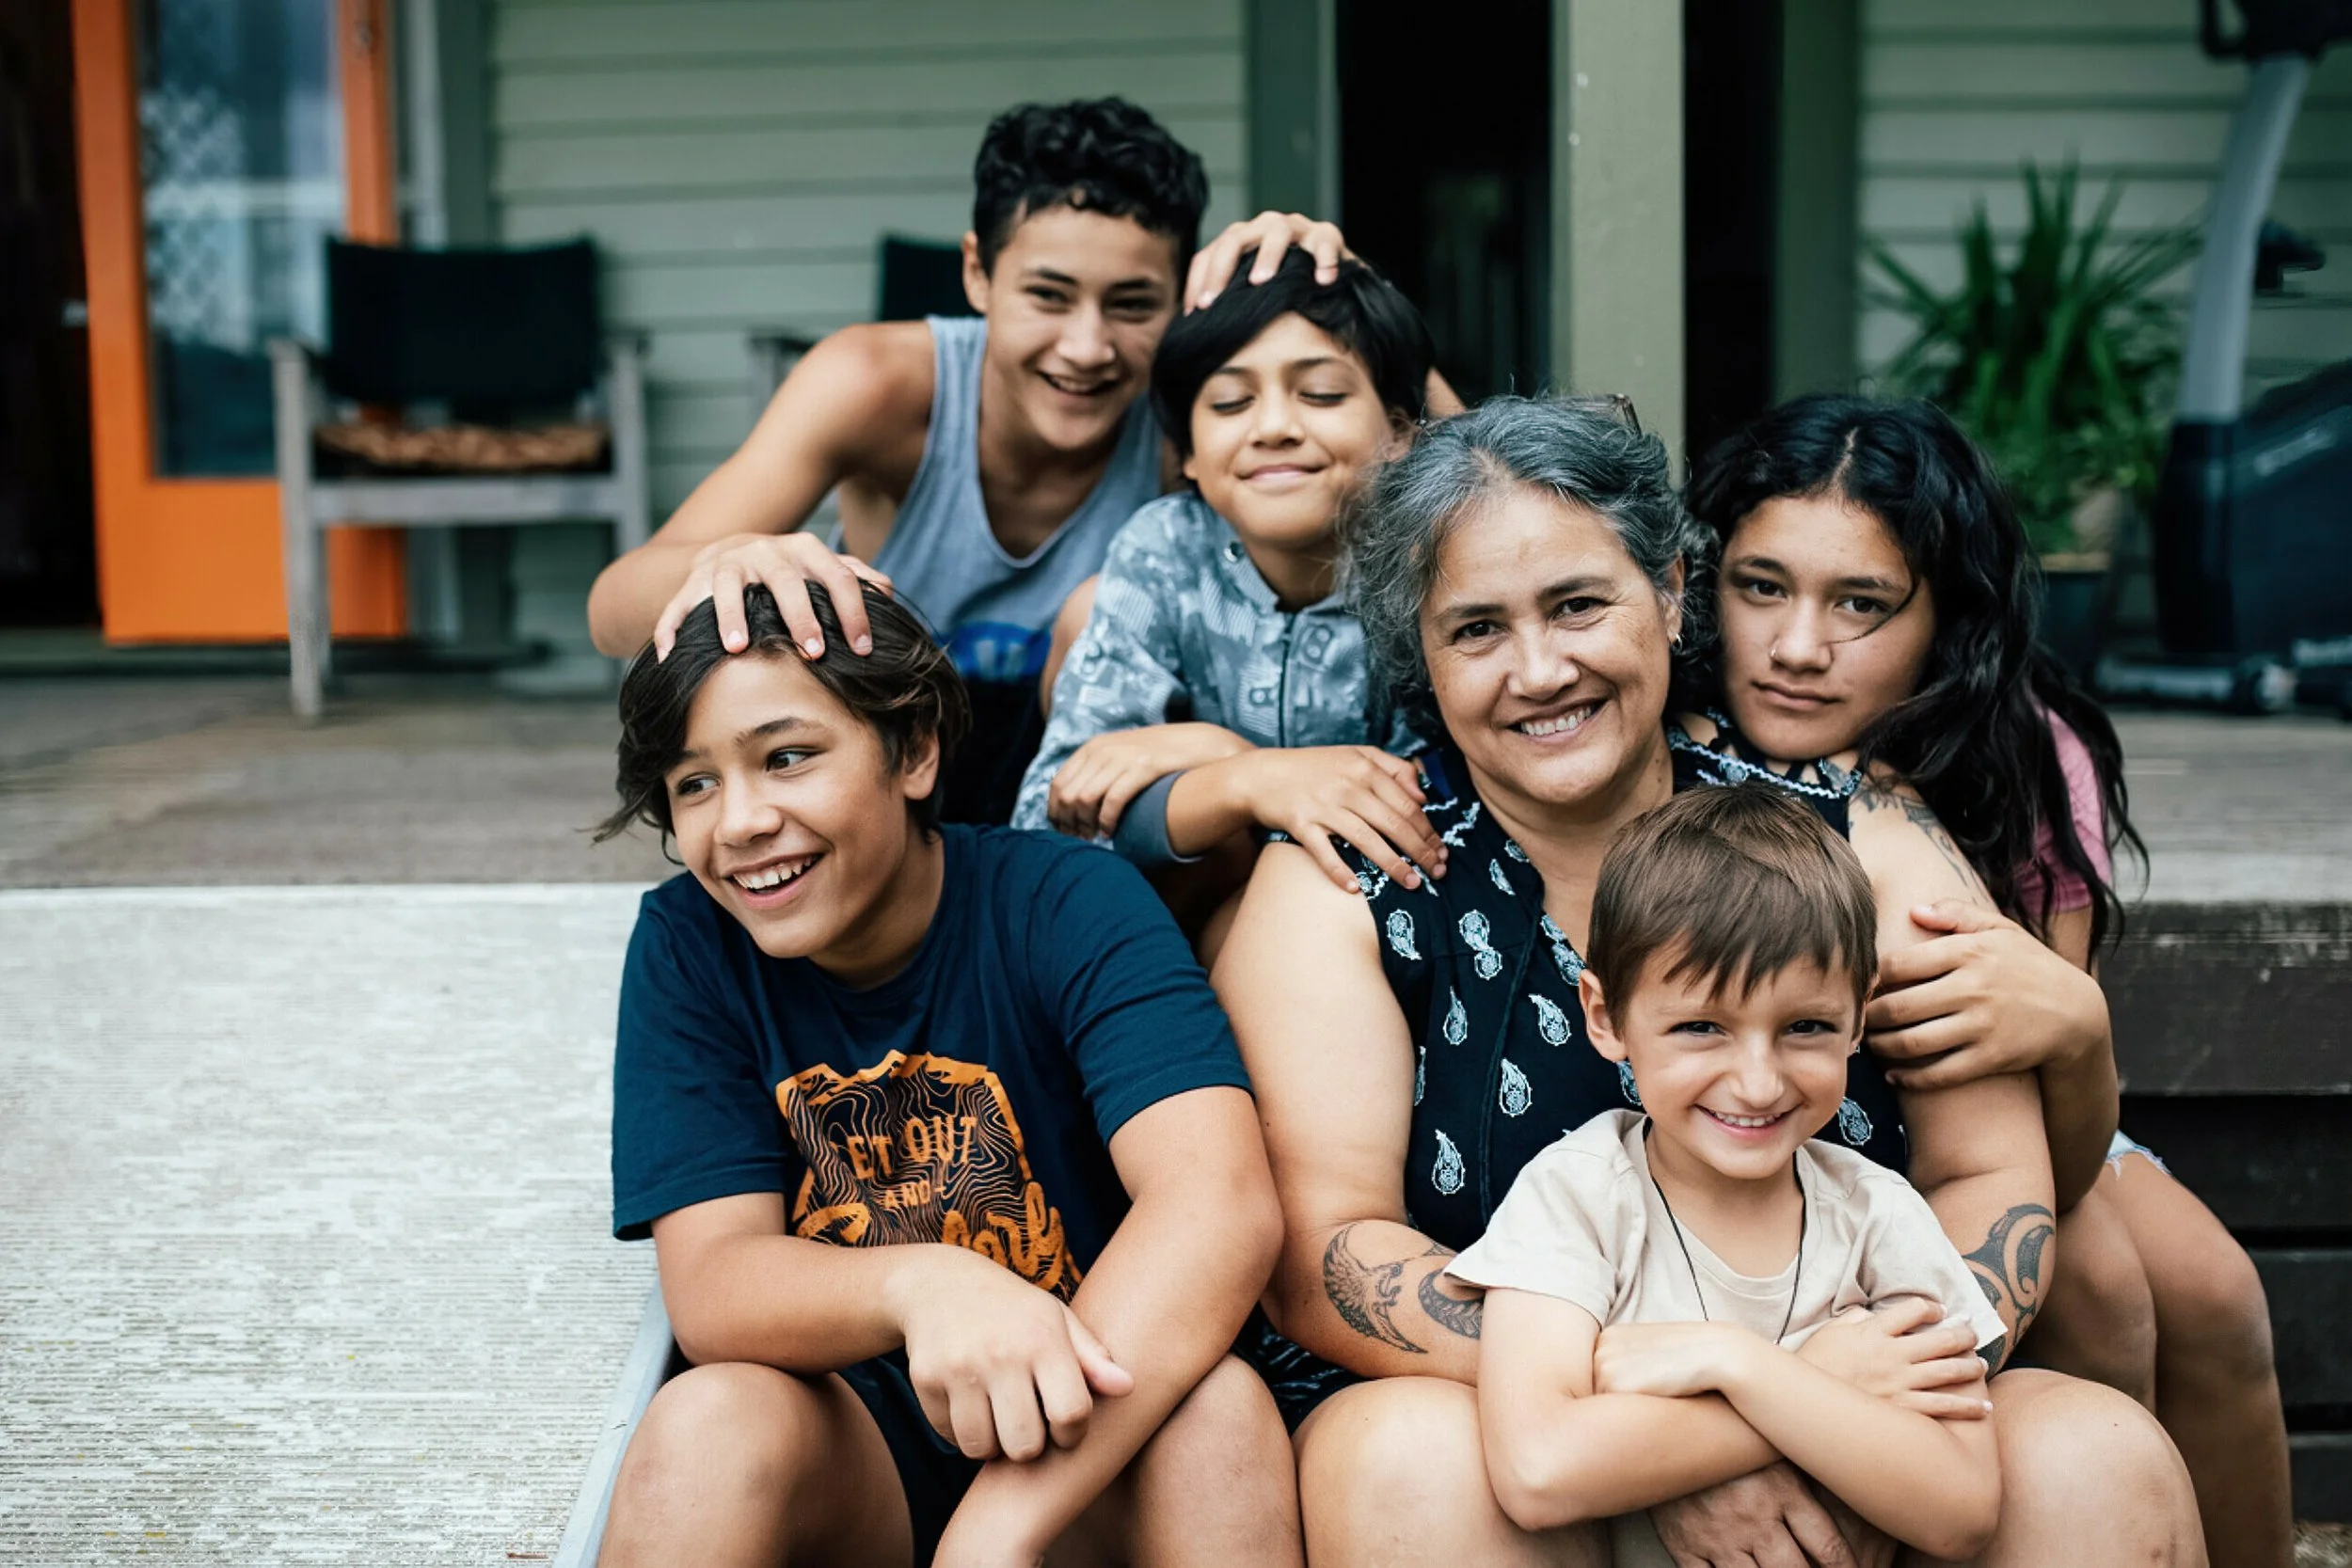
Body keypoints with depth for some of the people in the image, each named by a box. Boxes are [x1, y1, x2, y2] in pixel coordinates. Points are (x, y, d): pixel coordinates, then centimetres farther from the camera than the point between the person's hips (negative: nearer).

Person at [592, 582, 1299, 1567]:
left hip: (1095, 1455, -1)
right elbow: (710, 1288, -13)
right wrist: (919, 1285, -37)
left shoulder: (1069, 906, -12)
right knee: (707, 1423, -28)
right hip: (839, 1448, 2)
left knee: (1217, 1409, -31)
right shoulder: (688, 945, -5)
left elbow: (1224, 1203, -27)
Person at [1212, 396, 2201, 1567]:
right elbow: (1319, 1258, -12)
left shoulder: (1863, 849, 2)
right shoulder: (1342, 887, -4)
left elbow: (1990, 1178, 1)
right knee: (1412, 1463, -33)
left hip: (1832, 1470, 1)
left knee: (2105, 1461, -25)